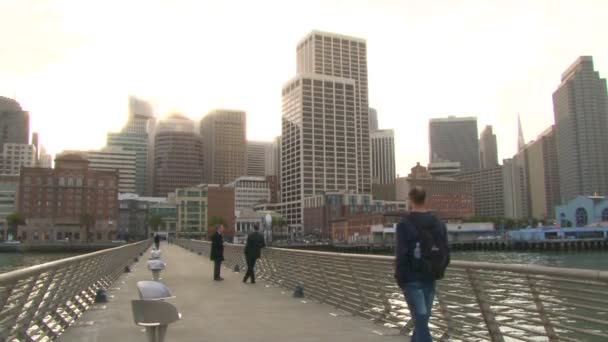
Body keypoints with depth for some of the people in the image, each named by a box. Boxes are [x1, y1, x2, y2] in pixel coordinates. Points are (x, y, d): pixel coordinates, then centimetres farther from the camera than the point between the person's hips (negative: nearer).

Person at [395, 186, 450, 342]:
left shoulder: (405, 224, -13)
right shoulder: (438, 224, 6)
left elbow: (401, 255, -16)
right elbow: (446, 254, 7)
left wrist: (399, 278, -6)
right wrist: (437, 272, 17)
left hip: (412, 279, -6)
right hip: (430, 279, 6)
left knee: (420, 321, -4)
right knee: (422, 319, 18)